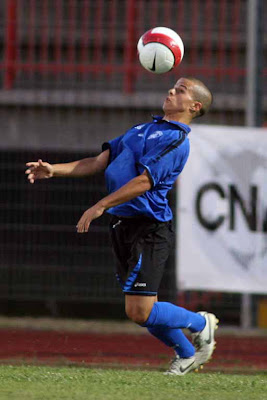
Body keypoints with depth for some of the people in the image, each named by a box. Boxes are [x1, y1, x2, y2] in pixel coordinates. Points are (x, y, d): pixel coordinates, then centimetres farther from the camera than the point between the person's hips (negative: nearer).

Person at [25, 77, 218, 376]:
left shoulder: (176, 139, -11)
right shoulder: (143, 130, 17)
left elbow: (144, 182, -20)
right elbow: (99, 162, 17)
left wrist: (100, 206, -21)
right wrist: (54, 170, 7)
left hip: (148, 230, -8)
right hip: (123, 226, 8)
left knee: (139, 312, -11)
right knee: (142, 311, 11)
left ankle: (201, 323, 13)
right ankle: (187, 355, 29)